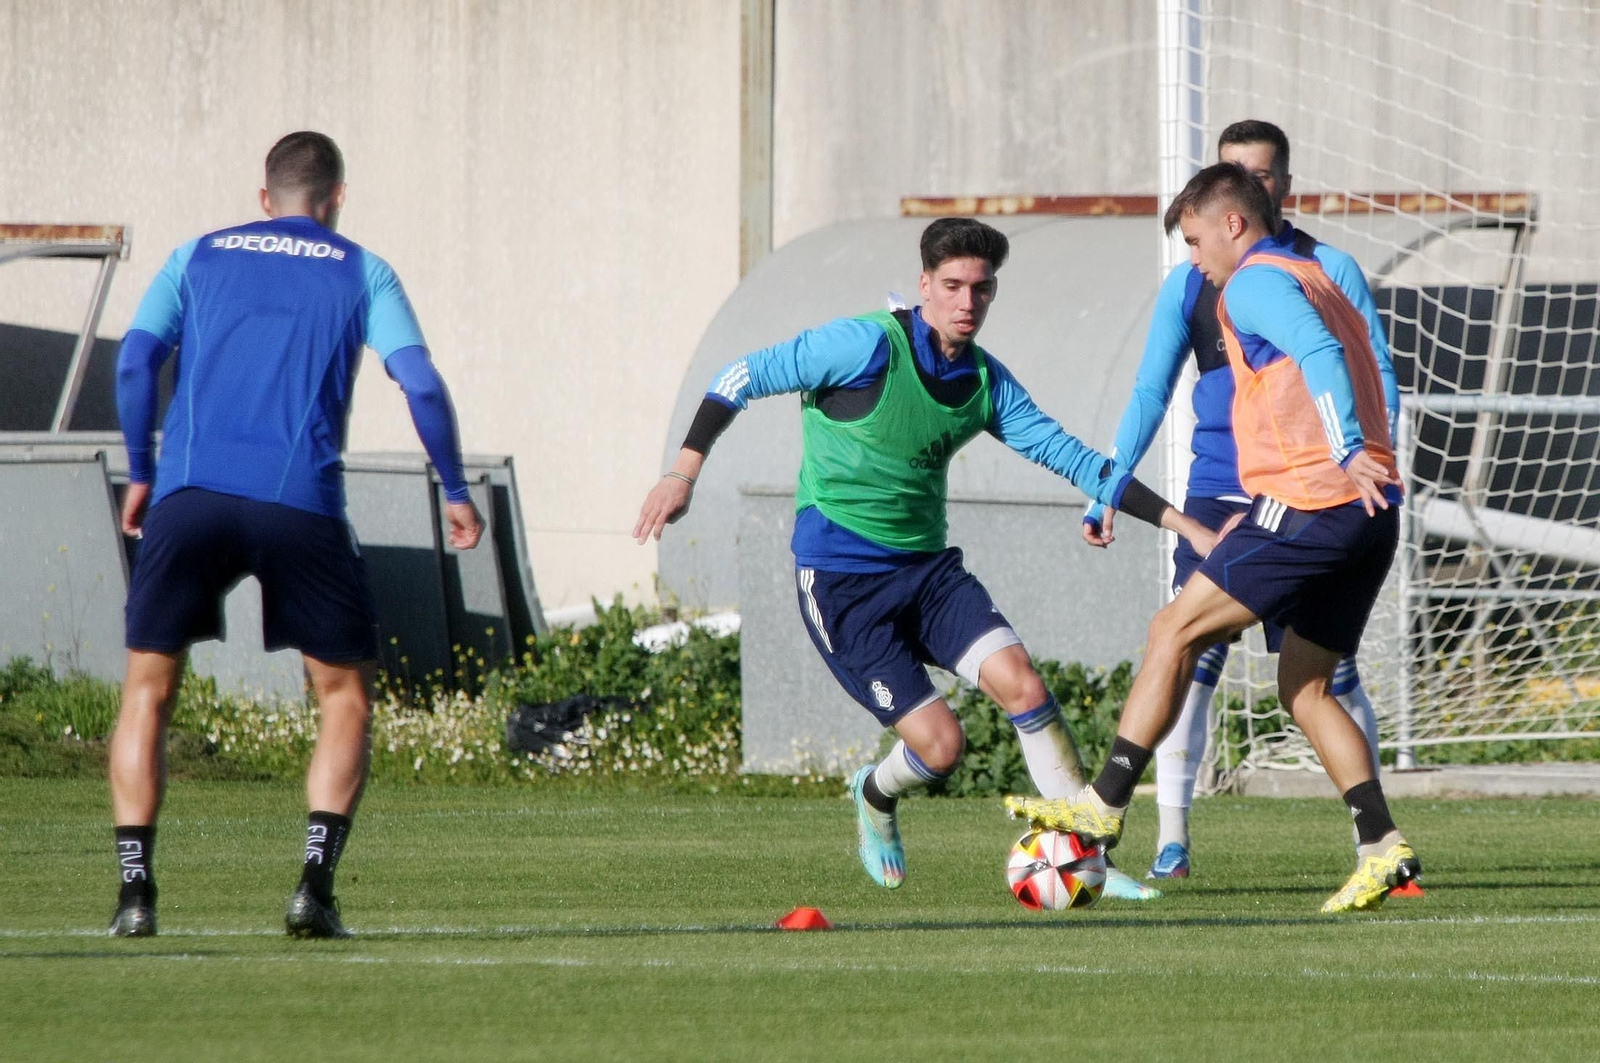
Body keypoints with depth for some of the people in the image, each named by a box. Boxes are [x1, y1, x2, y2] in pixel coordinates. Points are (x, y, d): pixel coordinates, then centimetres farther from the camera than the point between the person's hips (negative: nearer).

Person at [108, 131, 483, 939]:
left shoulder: (197, 258, 18)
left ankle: (135, 890, -2)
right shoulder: (360, 273, 14)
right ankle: (315, 885, -2)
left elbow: (135, 361, 6)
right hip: (300, 502, -1)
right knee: (346, 693, 13)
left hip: (190, 494, 1)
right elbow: (421, 383, 3)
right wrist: (456, 493, 12)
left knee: (147, 690, 11)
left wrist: (140, 475, 15)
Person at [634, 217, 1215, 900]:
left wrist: (1181, 523, 1)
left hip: (928, 567, 5)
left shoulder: (986, 381, 4)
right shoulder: (870, 346, -14)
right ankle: (875, 797, 25)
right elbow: (742, 378, -9)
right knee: (940, 743, -12)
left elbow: (1073, 459, 7)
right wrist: (684, 472, -15)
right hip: (840, 581, -5)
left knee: (1021, 683, -19)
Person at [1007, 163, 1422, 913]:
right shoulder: (1312, 282, 26)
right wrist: (1257, 520, 29)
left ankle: (1103, 807, -3)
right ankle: (1382, 848, 2)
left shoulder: (1254, 284, -4)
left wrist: (1350, 452, -34)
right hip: (1367, 513, 9)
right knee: (1304, 686, 13)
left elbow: (1319, 352, -22)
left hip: (1310, 502, -9)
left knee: (1175, 631, -2)